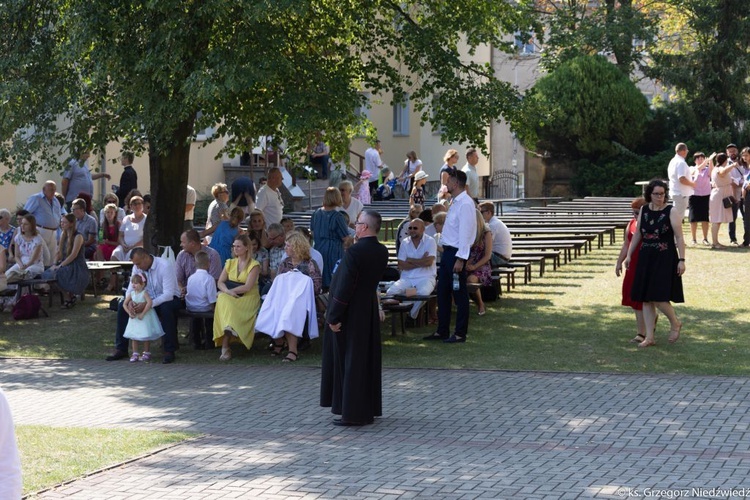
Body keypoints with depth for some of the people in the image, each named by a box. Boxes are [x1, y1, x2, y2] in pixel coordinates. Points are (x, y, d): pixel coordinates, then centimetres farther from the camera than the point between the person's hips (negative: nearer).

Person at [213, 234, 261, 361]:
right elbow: (220, 282, 7)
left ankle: (225, 345, -30)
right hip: (230, 298, 4)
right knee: (223, 300, -32)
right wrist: (227, 291, -13)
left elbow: (247, 287, -11)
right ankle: (226, 345, -37)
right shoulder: (230, 263, 17)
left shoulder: (254, 265, 0)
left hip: (248, 298, -4)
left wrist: (231, 290, -14)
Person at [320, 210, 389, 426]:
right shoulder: (382, 252, 3)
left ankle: (352, 412, 3)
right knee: (368, 361, 13)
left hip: (351, 313, -7)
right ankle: (369, 409, 21)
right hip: (370, 312, 7)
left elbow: (344, 286, -22)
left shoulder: (354, 251, -21)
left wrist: (334, 316, -17)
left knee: (348, 361, 0)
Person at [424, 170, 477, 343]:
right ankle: (442, 331, 22)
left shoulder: (465, 204, -17)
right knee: (442, 292, 14)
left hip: (456, 253, -10)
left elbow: (465, 232, -21)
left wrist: (460, 259, -23)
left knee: (459, 295, 0)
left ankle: (460, 334, 8)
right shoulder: (456, 202, 13)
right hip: (447, 251, 10)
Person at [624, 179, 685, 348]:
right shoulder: (643, 210, 7)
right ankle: (649, 337, 13)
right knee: (646, 299, 6)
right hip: (646, 259, 5)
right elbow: (637, 234, 15)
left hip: (665, 260, -5)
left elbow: (679, 238, -9)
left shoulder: (672, 212, -7)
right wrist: (629, 255, 14)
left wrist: (681, 260, -14)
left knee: (659, 298, -11)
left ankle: (675, 323, 17)